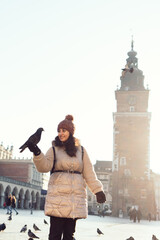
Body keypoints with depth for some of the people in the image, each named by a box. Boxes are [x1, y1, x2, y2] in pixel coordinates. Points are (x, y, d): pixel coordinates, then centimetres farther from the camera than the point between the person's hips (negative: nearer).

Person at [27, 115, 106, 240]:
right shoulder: (54, 149, 6)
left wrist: (98, 190, 1)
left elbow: (89, 172, 10)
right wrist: (37, 153, -27)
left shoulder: (80, 150, 12)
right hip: (58, 195, -2)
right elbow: (44, 167, -9)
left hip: (75, 196, 2)